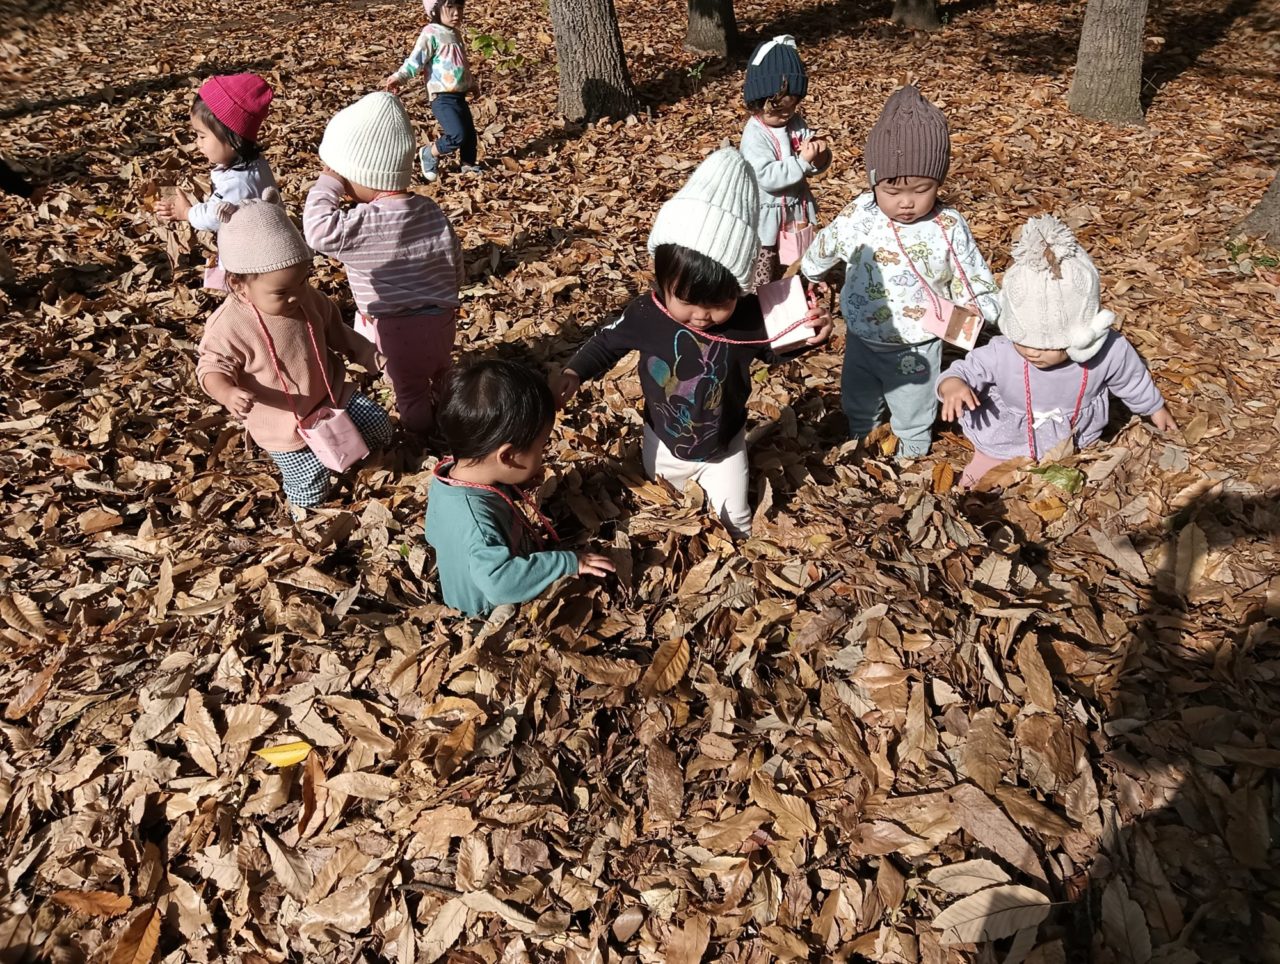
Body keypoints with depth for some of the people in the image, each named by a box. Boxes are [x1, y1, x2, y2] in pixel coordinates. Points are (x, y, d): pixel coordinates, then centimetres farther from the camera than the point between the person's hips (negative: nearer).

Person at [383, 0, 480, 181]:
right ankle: (429, 154, 5)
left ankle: (469, 164, 36)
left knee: (470, 133, 13)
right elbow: (416, 60, -16)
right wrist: (398, 77, -25)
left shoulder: (455, 34, 14)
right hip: (442, 97, -8)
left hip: (459, 96, 8)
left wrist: (471, 83, 38)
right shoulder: (431, 33, -12)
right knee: (458, 135, -18)